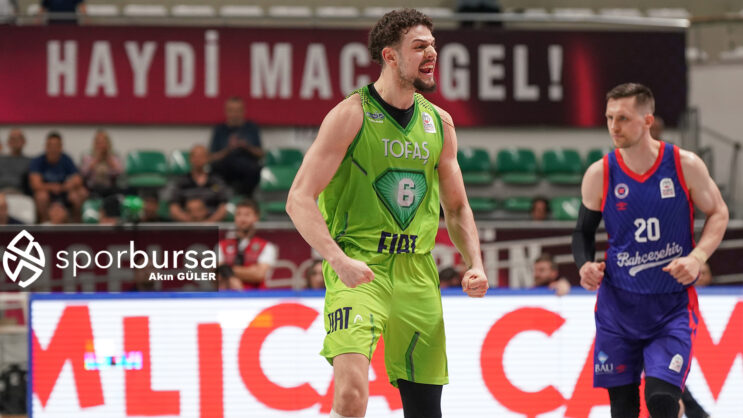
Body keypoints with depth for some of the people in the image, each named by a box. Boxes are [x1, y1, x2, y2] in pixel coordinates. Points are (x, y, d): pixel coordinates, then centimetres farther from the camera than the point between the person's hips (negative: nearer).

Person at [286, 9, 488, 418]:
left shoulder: (439, 123, 11)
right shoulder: (351, 115, -7)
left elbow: (456, 207, 22)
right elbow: (299, 199, -11)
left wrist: (475, 263, 5)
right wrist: (338, 260, -25)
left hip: (417, 273, 6)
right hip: (358, 271, -6)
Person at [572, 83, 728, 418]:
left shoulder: (685, 166, -9)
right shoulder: (599, 175, -5)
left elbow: (718, 214, 4)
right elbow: (584, 230, 8)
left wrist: (697, 257, -12)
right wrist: (585, 265, -13)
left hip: (673, 305, -2)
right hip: (618, 303, 2)